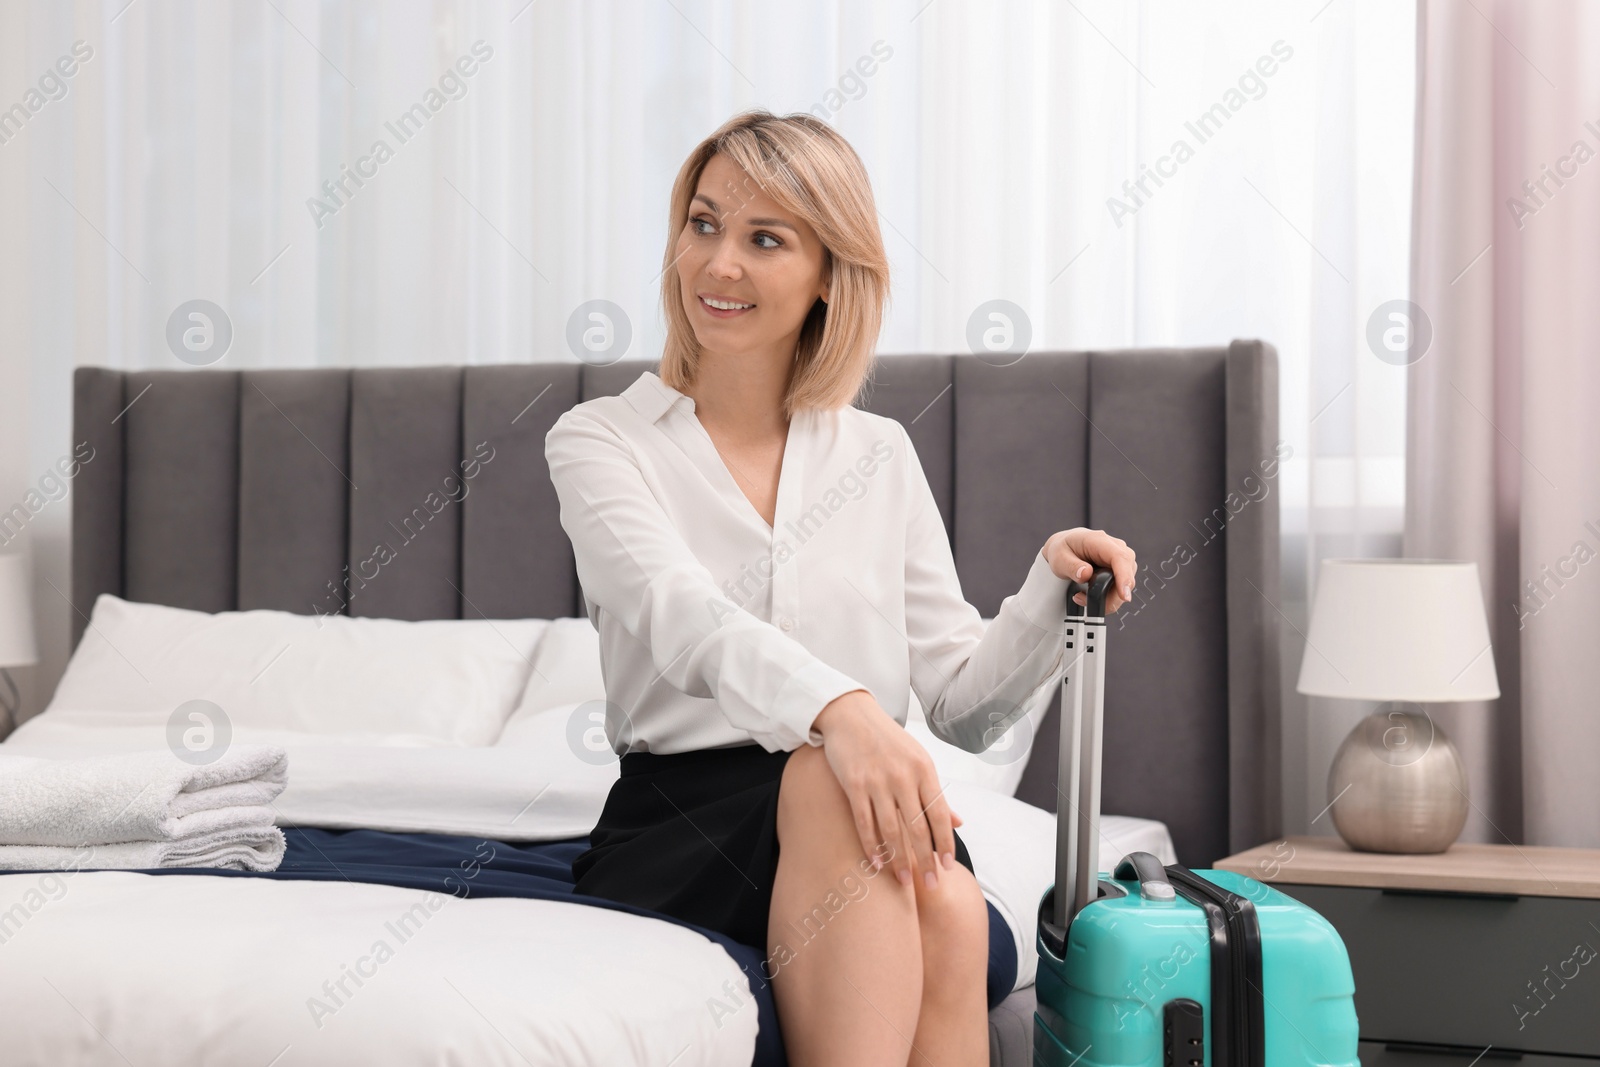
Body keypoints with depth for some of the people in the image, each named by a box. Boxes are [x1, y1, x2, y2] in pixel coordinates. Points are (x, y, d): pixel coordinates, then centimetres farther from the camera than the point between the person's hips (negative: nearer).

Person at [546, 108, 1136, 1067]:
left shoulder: (881, 456, 15)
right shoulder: (601, 441, 6)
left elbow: (964, 704, 13)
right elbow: (679, 615, -16)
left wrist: (1051, 586, -5)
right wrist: (836, 706, -35)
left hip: (871, 817, 3)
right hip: (681, 824, -2)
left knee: (952, 910, -33)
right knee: (829, 784, -37)